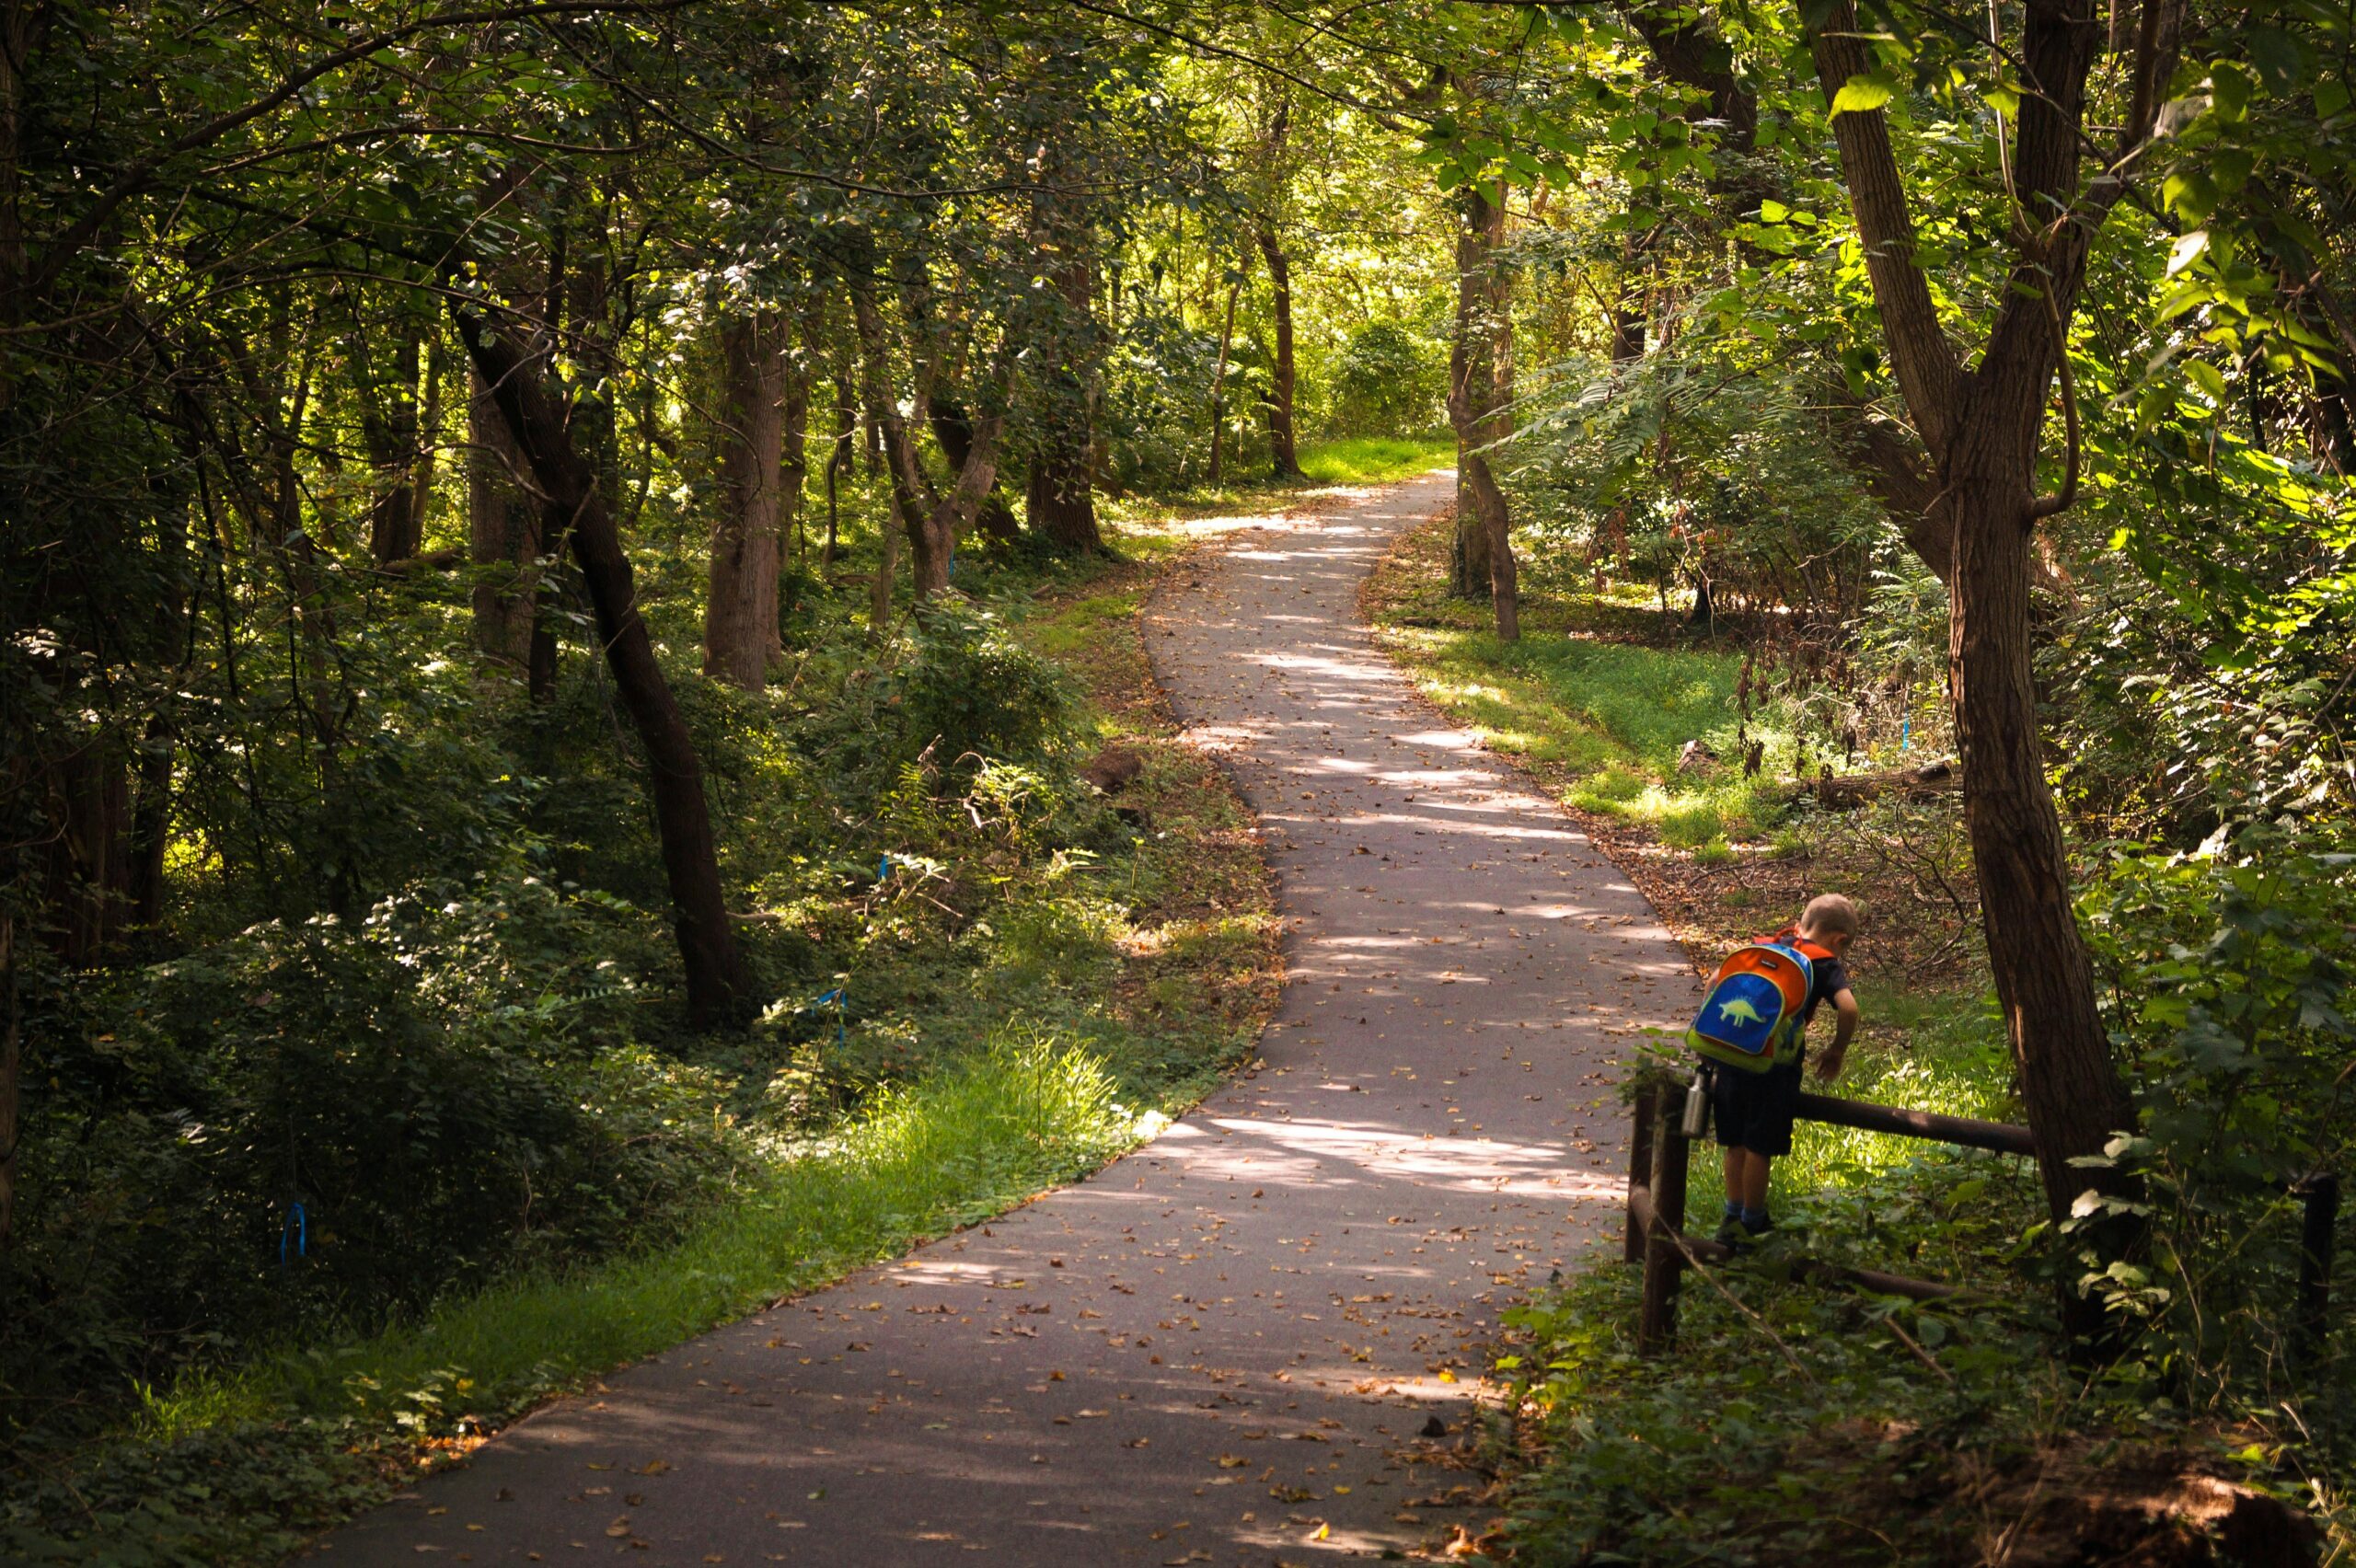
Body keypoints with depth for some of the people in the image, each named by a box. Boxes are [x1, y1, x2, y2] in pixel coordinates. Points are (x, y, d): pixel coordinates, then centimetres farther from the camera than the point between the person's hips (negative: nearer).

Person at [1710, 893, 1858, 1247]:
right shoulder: (1827, 964, 1)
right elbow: (1848, 1007, -14)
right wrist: (1836, 1052, 1)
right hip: (1776, 1065, -5)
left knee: (1736, 1143, 18)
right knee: (1759, 1148, 6)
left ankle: (1733, 1215, 29)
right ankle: (1751, 1223, 17)